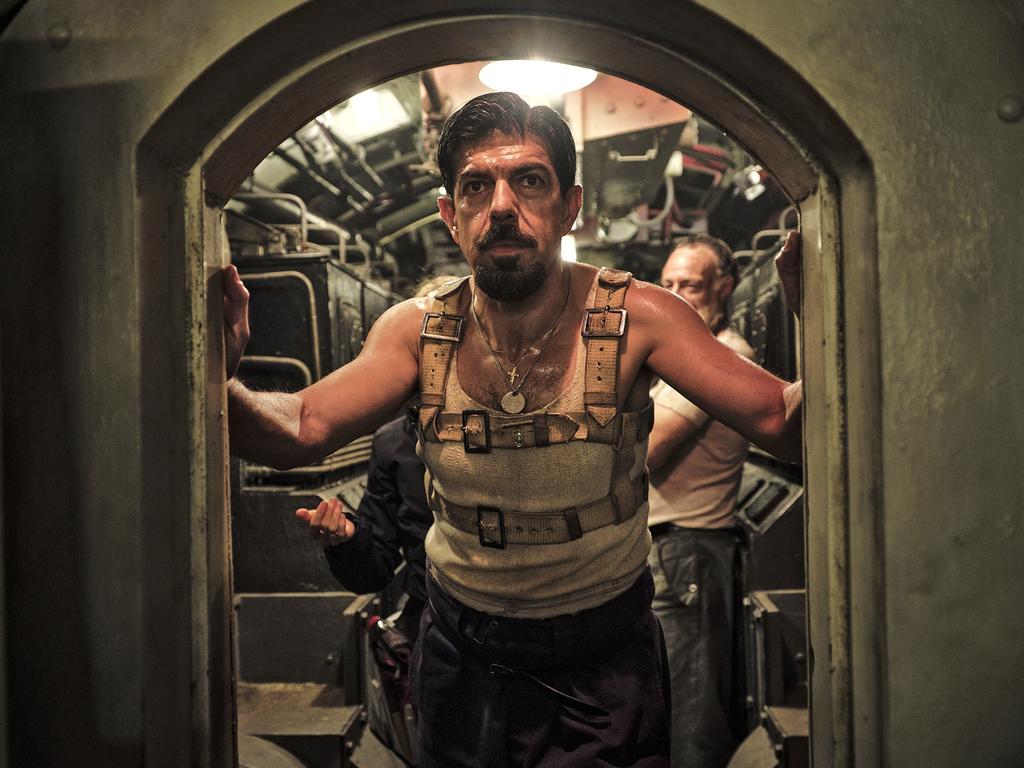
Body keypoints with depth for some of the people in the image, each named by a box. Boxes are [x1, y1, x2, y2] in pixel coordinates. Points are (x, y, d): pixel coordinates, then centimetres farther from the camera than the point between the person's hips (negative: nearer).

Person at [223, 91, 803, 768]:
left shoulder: (635, 317, -17)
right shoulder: (419, 330, -9)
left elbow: (784, 424, -22)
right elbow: (300, 430, -14)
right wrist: (218, 376, -33)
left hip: (606, 667, -2)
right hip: (463, 657, 3)